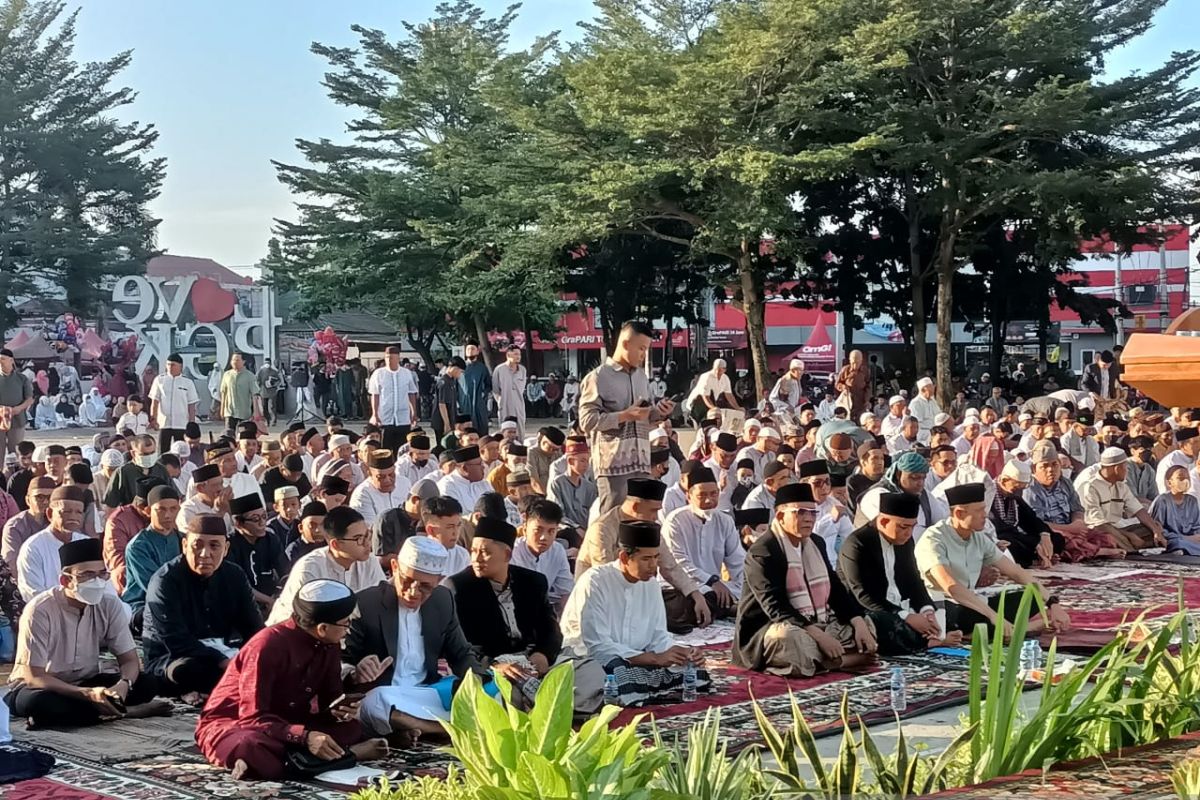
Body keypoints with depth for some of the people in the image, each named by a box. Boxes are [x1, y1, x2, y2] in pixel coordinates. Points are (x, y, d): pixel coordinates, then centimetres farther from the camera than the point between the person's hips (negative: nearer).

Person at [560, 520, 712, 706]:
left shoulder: (650, 584, 5)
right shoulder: (594, 583, -18)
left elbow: (658, 636, 9)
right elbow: (598, 647, -22)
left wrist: (682, 653, -14)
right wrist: (655, 658, -26)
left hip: (636, 660, 7)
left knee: (697, 674, -13)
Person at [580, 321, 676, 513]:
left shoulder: (641, 376, 18)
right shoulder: (597, 378, -5)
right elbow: (587, 421, -12)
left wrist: (658, 412, 3)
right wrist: (625, 415, -16)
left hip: (641, 462, 7)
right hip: (613, 463, -7)